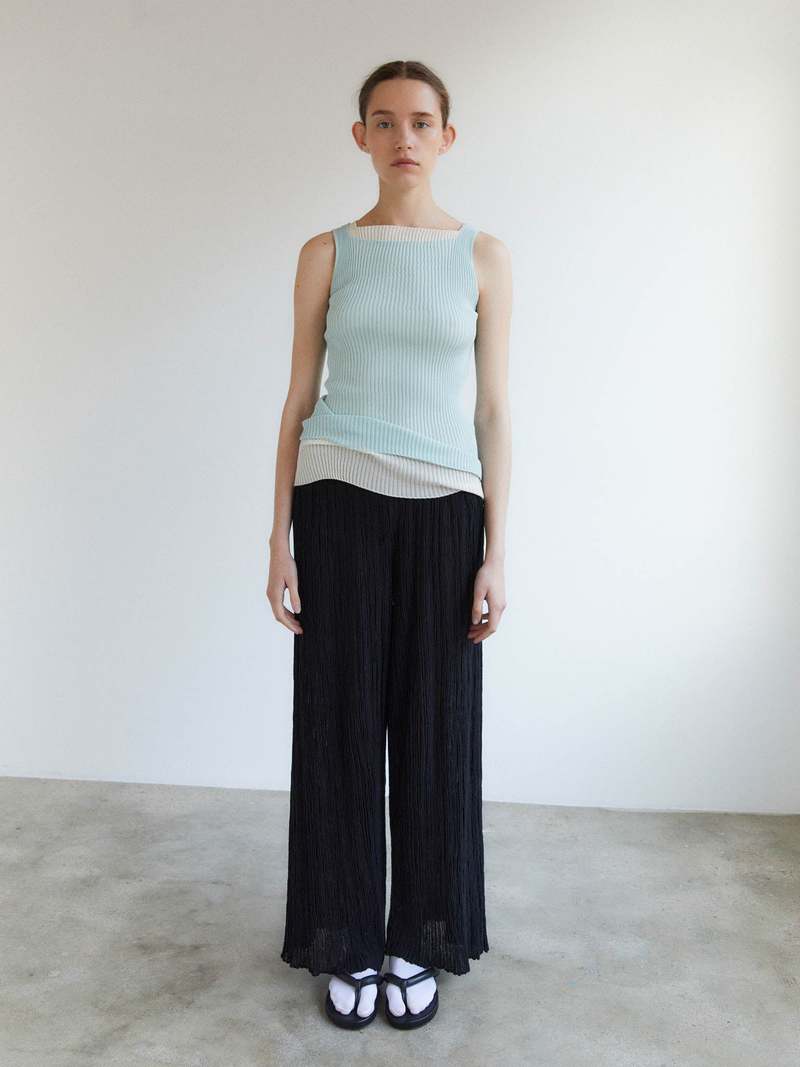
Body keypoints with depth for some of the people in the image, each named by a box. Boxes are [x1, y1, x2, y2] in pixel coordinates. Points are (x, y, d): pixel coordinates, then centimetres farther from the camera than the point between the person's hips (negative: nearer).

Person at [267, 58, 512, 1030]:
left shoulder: (484, 258, 6)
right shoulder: (326, 255, 7)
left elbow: (494, 410, 4)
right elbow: (298, 402, 7)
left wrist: (496, 552, -1)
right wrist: (280, 540, 1)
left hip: (443, 509, 0)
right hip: (339, 502, 0)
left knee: (434, 724, 6)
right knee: (342, 719, 5)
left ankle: (418, 937, 27)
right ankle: (349, 941, 25)